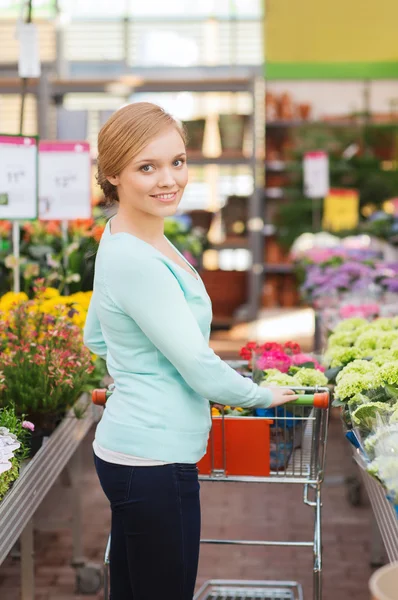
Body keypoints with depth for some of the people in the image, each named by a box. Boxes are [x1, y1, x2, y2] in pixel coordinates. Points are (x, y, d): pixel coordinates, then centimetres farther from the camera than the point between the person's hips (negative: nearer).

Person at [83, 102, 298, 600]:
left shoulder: (121, 239, 8)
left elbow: (94, 338, 22)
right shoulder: (137, 261, -21)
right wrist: (262, 396, 0)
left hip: (124, 449, 9)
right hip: (153, 462, -9)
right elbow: (201, 369, -17)